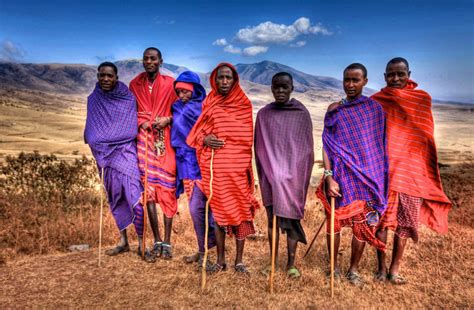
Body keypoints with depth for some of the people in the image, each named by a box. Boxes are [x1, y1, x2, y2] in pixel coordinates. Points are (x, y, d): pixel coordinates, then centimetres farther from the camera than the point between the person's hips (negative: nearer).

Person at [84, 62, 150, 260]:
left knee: (135, 197, -13)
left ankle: (141, 243, -3)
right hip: (104, 155, 4)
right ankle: (123, 242, 21)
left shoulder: (128, 98, -1)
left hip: (125, 152, -3)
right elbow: (91, 129, 15)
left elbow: (133, 128, 2)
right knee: (115, 198, 10)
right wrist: (95, 143, 2)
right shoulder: (93, 100, 9)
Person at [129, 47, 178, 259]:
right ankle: (157, 240, 8)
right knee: (147, 188, -2)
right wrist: (141, 122, -2)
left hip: (164, 140, -2)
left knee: (166, 188, -4)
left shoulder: (170, 83, 4)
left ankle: (167, 241, 5)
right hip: (144, 139, 2)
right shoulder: (135, 84, 12)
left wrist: (167, 119, -12)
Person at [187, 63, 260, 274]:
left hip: (237, 166, -1)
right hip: (214, 166, 2)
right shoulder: (209, 103, 11)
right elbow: (198, 133, 13)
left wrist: (219, 138, -6)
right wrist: (205, 139, -8)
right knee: (218, 209, 5)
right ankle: (220, 260, 17)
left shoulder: (244, 104, 5)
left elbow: (247, 137, 3)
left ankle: (239, 260, 13)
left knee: (241, 209, 0)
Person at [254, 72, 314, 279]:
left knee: (291, 217, 2)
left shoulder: (302, 114, 1)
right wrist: (267, 174, 0)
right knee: (273, 218, 6)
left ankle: (291, 263, 13)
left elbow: (307, 148, 2)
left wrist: (303, 177, -2)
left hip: (294, 174, -1)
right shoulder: (263, 114, 4)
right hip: (271, 175, 1)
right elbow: (259, 148, 5)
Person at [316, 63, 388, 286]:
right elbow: (327, 145, -3)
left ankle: (353, 270, 23)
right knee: (335, 221, 6)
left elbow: (379, 145, 7)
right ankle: (334, 267, 26)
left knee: (363, 224, 4)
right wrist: (329, 177, -13)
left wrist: (379, 178, 4)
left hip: (367, 175, 1)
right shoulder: (334, 110, 2)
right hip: (340, 174, 0)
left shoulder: (375, 108, 3)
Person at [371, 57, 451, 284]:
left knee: (404, 222, 5)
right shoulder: (375, 102, 2)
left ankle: (395, 269, 19)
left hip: (410, 171, 1)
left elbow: (425, 137, 7)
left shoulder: (422, 99, 4)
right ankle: (381, 267, 18)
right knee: (381, 220, 2)